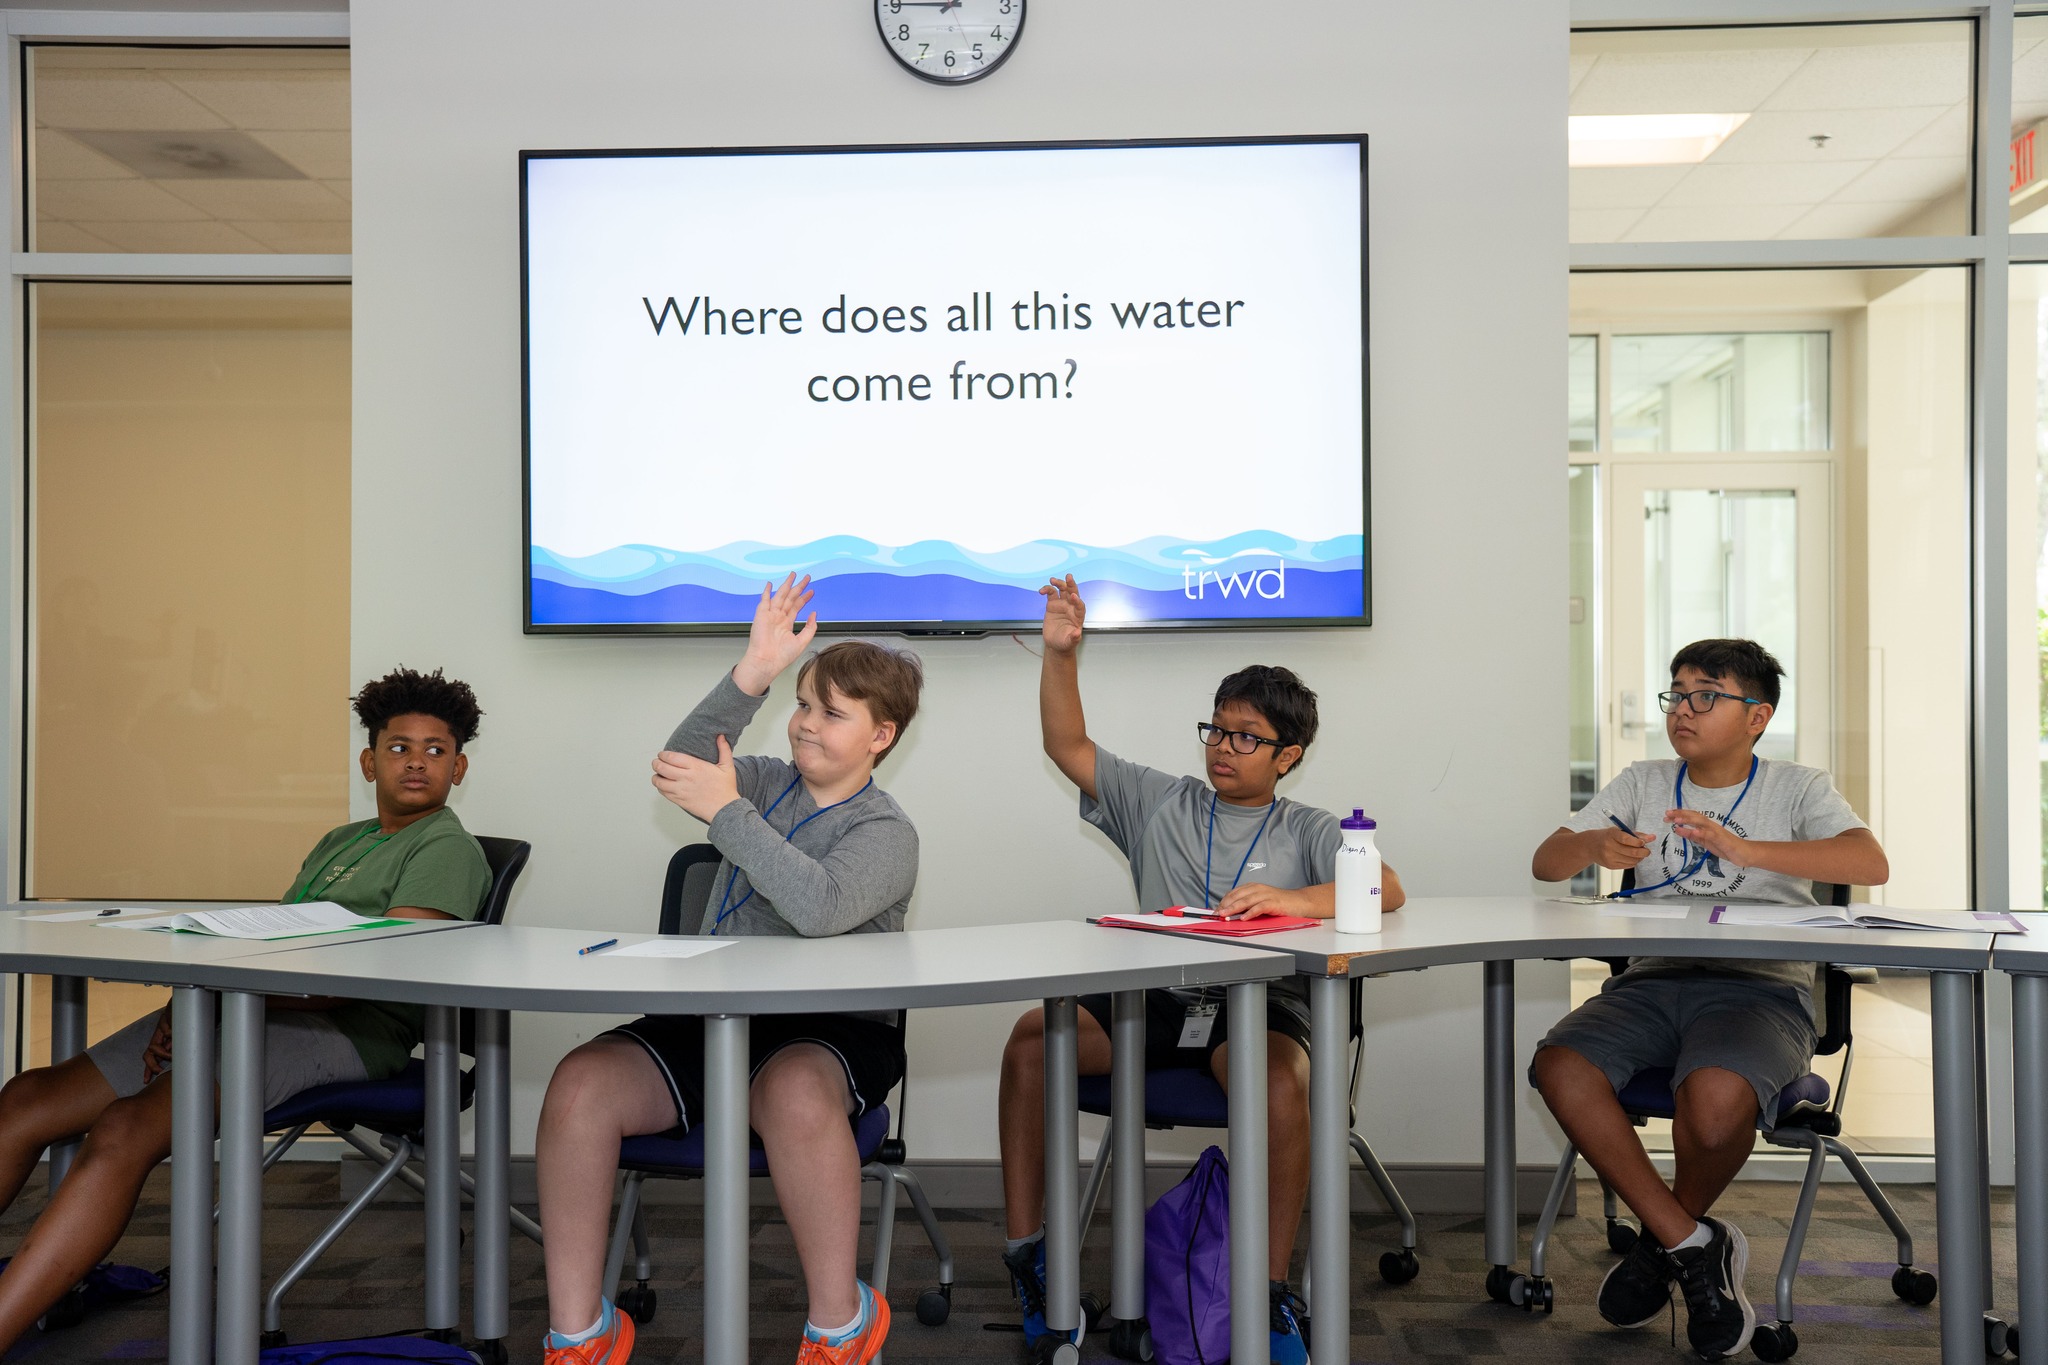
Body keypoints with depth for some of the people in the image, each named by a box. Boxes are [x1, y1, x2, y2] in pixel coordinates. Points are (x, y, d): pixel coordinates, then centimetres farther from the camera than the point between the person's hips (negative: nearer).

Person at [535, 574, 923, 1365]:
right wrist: (752, 675, -15)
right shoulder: (768, 783, 15)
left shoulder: (886, 832, -3)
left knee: (793, 1092, -40)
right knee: (579, 1084, -20)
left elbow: (819, 907, -24)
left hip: (827, 1030, -5)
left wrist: (726, 810, -19)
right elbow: (681, 770, -6)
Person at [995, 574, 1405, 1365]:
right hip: (1152, 1003, 3)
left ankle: (1271, 1293, -23)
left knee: (1279, 1077, -37)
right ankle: (1024, 1255, -12)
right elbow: (1068, 746, 17)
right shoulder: (1163, 805, 18)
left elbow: (1385, 890, -6)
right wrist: (1061, 654, 4)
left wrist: (1297, 899, -25)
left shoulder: (1305, 831, 11)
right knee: (1032, 1035, -22)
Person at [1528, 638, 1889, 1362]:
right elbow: (1545, 863, 11)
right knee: (1559, 1067, -27)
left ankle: (1666, 1234, -1)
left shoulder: (1796, 789, 8)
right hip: (1653, 980, 3)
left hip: (1761, 985, -3)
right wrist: (1594, 845, -13)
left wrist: (1743, 849, -24)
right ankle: (1692, 1245, -10)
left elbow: (1871, 863, -12)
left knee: (1717, 1098, -35)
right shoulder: (1643, 784, 17)